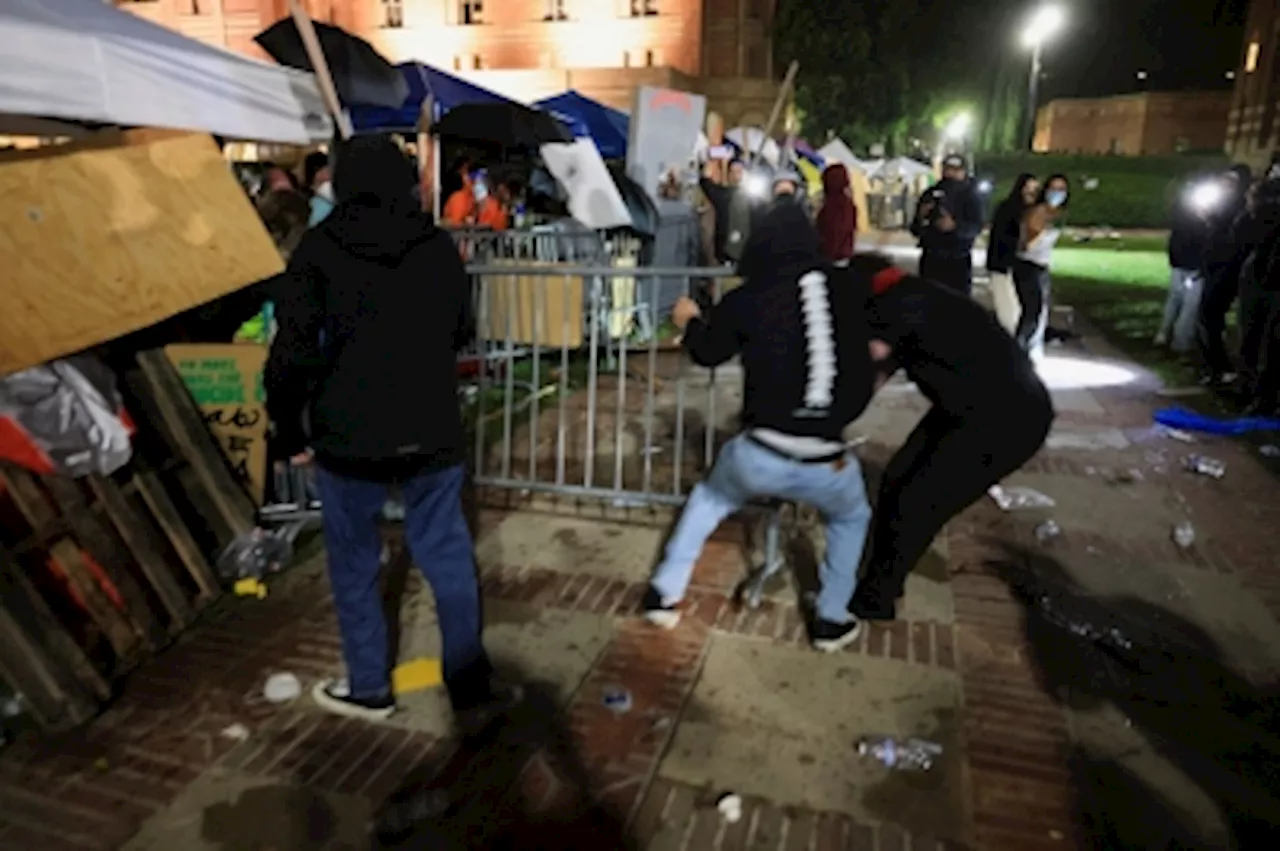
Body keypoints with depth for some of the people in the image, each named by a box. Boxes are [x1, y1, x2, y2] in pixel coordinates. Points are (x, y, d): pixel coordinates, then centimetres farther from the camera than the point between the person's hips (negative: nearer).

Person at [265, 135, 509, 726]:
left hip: (350, 434, -2)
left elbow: (291, 352, -10)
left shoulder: (320, 249, -7)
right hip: (433, 431, 3)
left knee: (354, 564, 15)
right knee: (448, 558, 12)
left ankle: (369, 689, 29)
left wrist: (289, 432, 2)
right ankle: (471, 688, 17)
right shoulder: (438, 245, 2)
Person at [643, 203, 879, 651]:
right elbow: (862, 381, 15)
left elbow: (708, 352, 18)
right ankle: (831, 620, 34)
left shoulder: (747, 300, 0)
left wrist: (691, 321, 39)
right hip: (826, 462, 1)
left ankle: (665, 594, 33)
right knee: (851, 518, 34)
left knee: (709, 497, 31)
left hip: (759, 455, 0)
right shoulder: (846, 298, 5)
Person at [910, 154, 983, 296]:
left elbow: (976, 227, -14)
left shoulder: (970, 196, 0)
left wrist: (955, 226, -33)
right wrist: (921, 217, -15)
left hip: (958, 262, -3)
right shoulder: (930, 194, 9)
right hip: (930, 259, 3)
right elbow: (915, 230, 8)